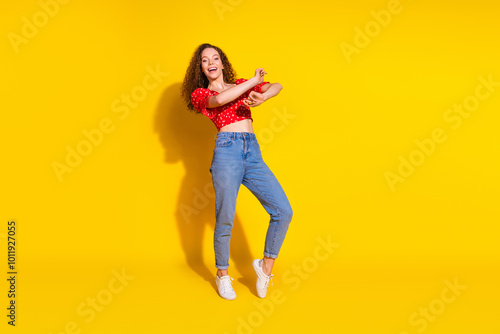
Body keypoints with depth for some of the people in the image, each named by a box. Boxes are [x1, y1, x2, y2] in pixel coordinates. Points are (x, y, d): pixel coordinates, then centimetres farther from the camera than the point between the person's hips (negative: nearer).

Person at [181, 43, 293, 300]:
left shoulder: (241, 85, 23)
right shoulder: (200, 93, 12)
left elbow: (277, 86, 9)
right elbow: (220, 99, -11)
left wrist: (261, 97, -13)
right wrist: (253, 81, -3)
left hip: (253, 154, 4)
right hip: (227, 151, -3)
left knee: (283, 211, -7)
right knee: (225, 219, -5)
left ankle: (266, 266, 12)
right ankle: (222, 275, 19)